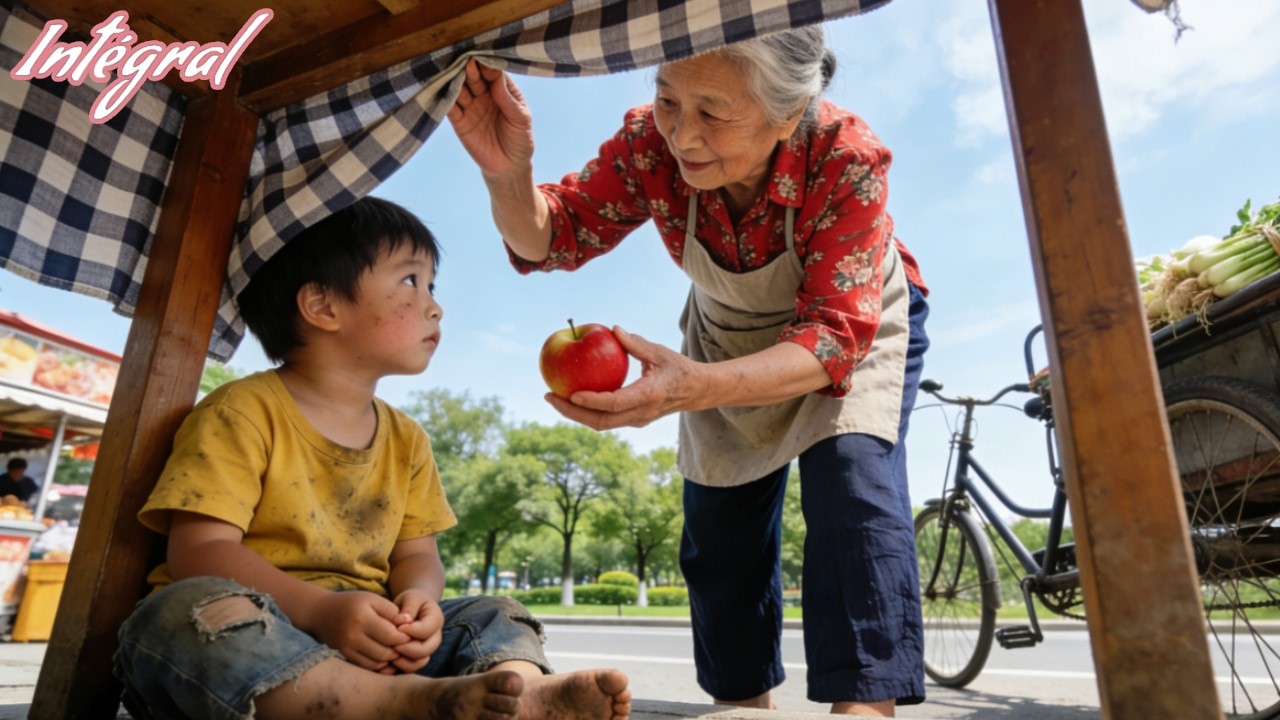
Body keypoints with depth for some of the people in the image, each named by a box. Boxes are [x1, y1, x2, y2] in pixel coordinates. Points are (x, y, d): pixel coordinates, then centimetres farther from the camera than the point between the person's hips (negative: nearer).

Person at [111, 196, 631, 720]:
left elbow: (416, 556, 9)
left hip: (364, 646, 6)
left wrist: (418, 598, -16)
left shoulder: (406, 439, 10)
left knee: (494, 616, -7)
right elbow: (201, 551, -15)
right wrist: (322, 609, -28)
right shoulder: (244, 411, -7)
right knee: (193, 611, -35)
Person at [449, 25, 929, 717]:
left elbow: (835, 334, -40)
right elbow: (551, 237, -21)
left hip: (854, 326, -2)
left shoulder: (848, 158, -36)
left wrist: (693, 389, -58)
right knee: (717, 529, 3)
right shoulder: (651, 142, -27)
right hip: (730, 335, 3)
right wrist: (507, 175, -45)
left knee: (854, 480, -29)